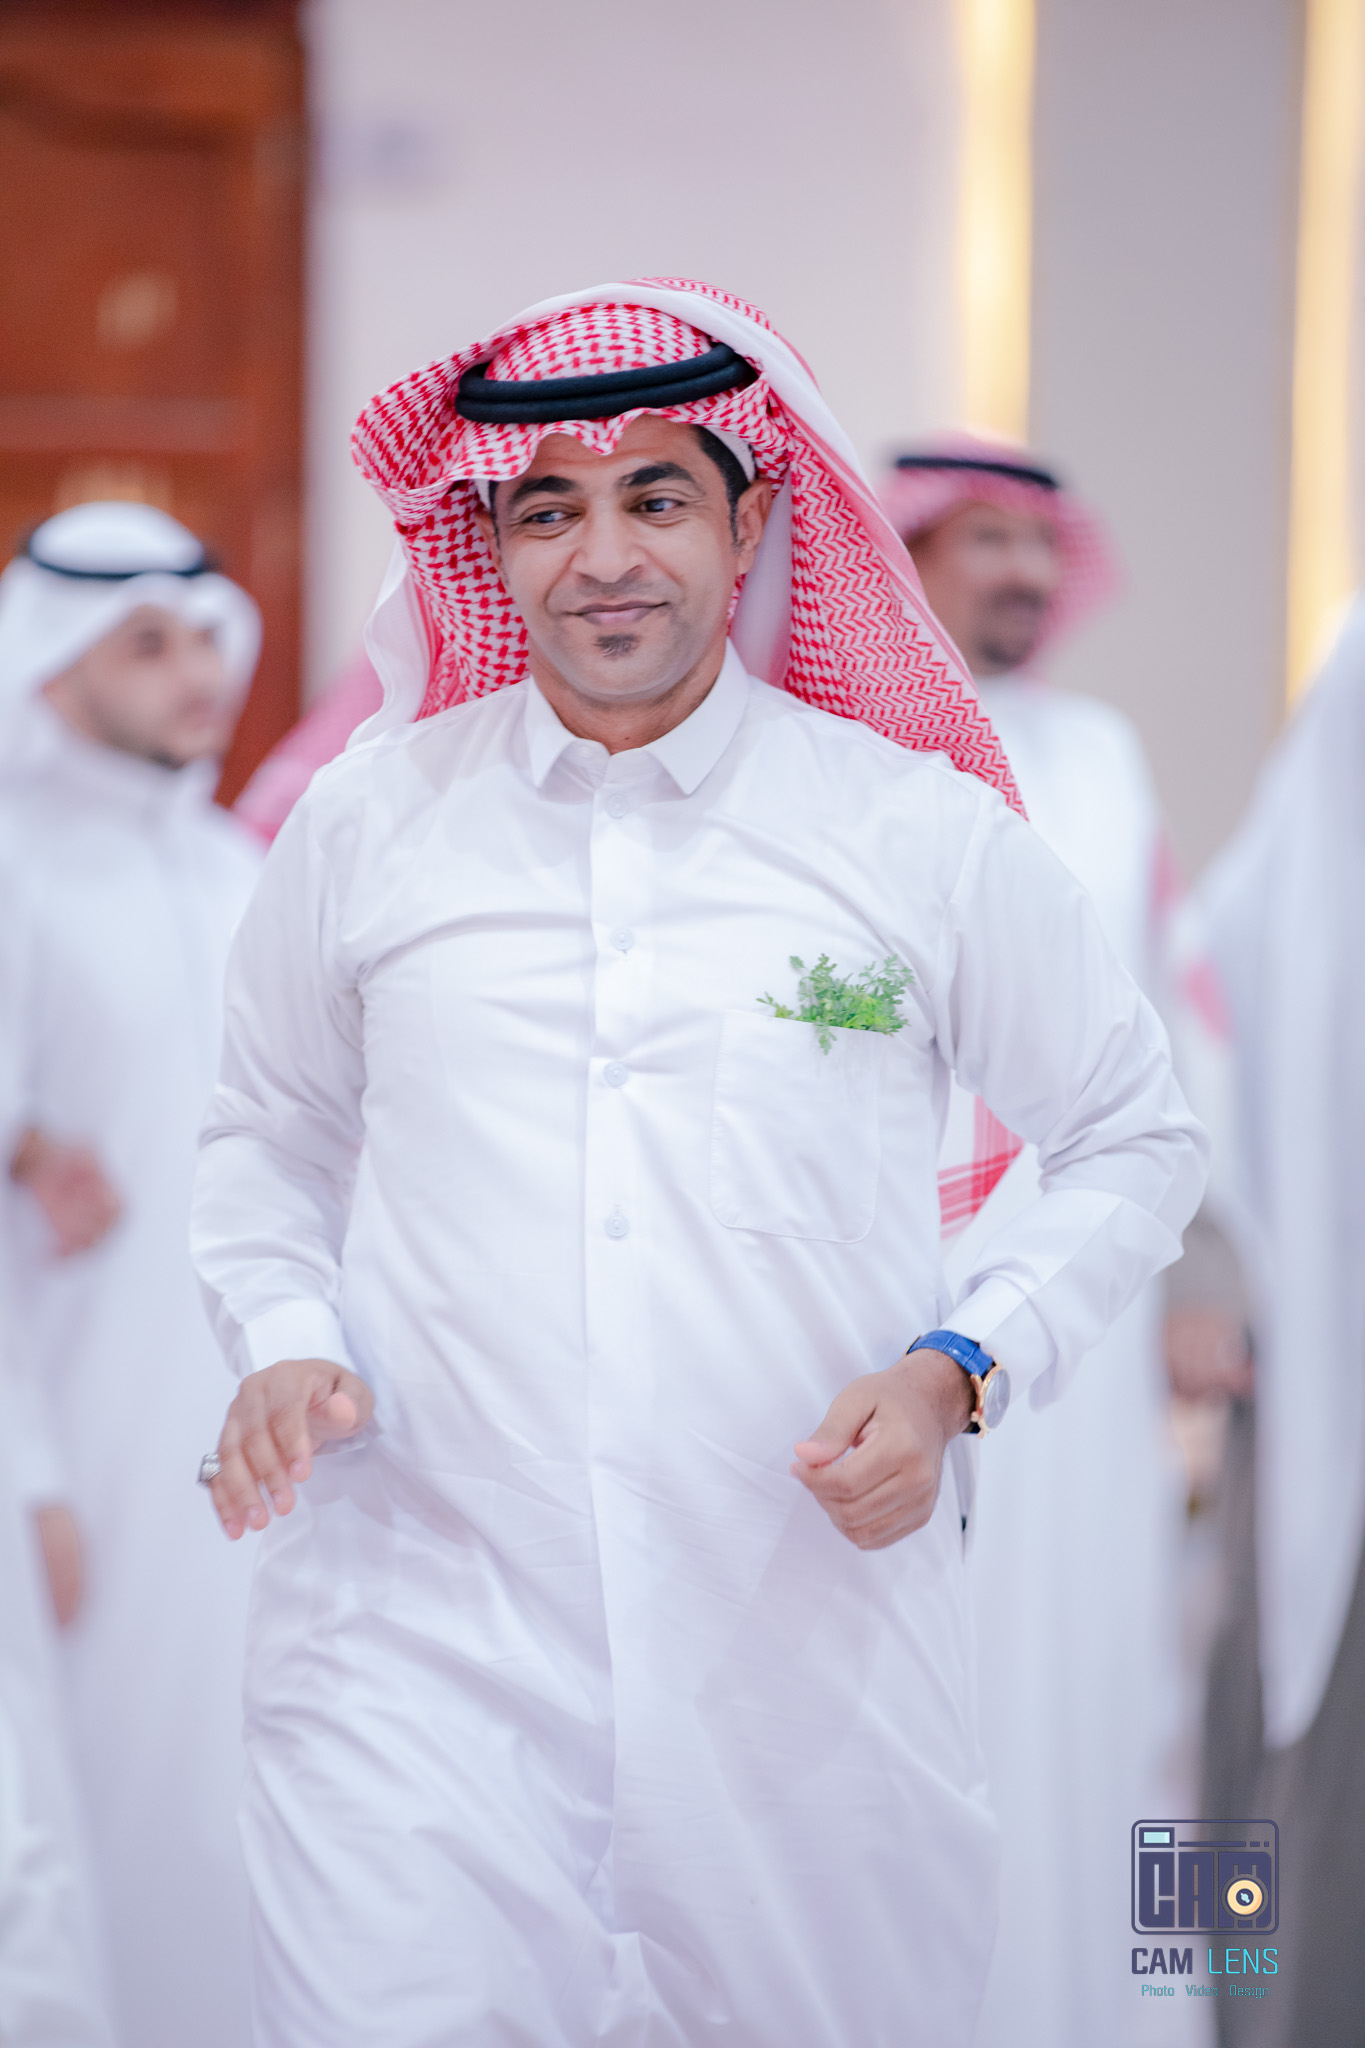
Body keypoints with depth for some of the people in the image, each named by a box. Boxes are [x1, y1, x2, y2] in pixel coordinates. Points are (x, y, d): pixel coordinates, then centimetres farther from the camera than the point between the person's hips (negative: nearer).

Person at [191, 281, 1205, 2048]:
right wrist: (285, 1339, 2)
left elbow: (1134, 1141, 13)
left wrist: (959, 1368, -3)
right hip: (420, 1658, 0)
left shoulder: (924, 835, 2)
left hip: (814, 1672, 0)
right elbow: (266, 1136, 22)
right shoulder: (365, 823, 7)